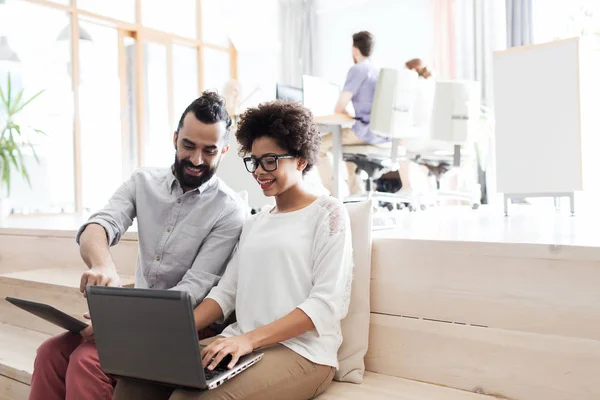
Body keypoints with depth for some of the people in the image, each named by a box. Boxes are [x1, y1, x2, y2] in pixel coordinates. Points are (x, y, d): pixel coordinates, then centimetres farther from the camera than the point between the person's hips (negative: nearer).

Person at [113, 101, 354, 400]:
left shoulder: (327, 212, -1)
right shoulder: (253, 224, 20)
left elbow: (329, 302, -11)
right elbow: (226, 292, 13)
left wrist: (250, 338, -21)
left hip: (301, 351, -5)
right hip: (242, 346, 6)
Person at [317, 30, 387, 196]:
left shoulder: (357, 69, -8)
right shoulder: (379, 70, 18)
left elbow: (339, 107, -10)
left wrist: (346, 113, 10)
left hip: (368, 131, -9)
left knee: (320, 144, 3)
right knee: (346, 139, 34)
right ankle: (356, 192, 30)